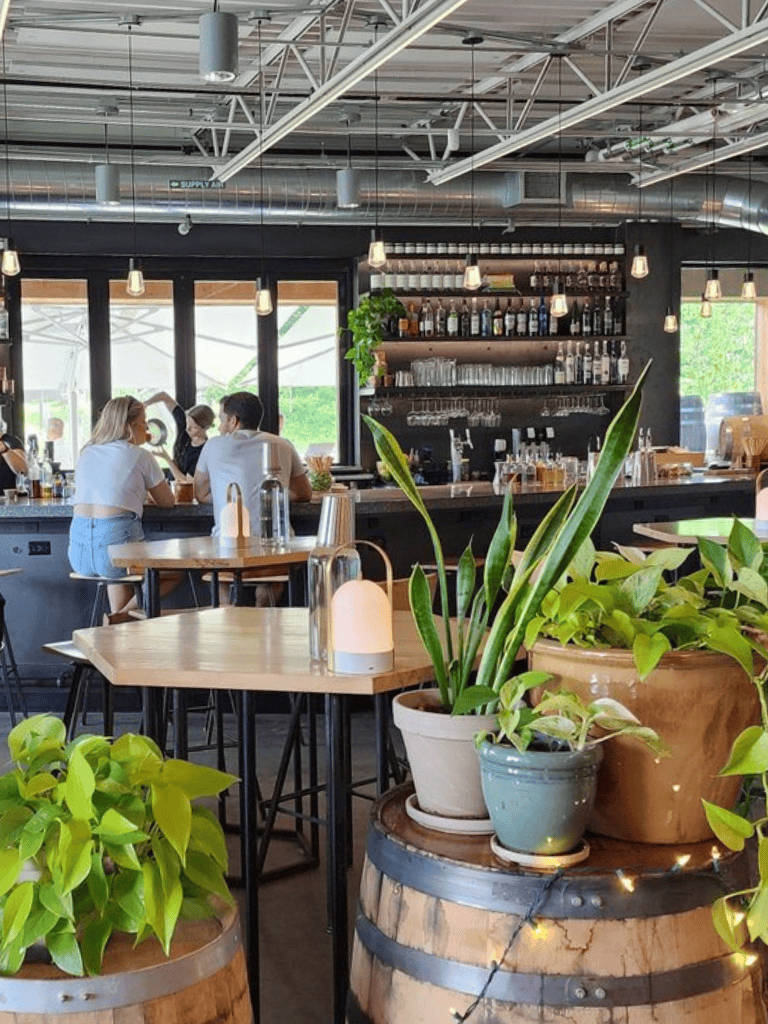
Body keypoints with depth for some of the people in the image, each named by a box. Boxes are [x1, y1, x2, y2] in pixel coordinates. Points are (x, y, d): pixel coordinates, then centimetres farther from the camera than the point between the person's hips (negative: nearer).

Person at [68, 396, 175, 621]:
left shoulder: (87, 453, 16)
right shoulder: (141, 456, 1)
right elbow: (168, 502, 10)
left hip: (78, 553, 6)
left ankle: (118, 615, 21)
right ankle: (124, 615, -3)